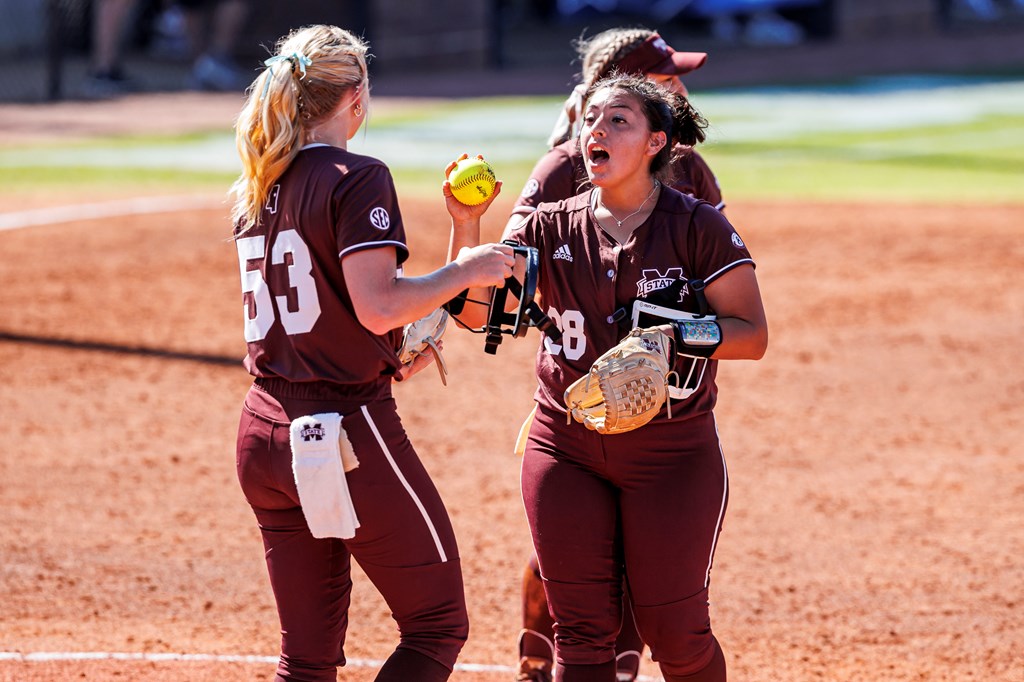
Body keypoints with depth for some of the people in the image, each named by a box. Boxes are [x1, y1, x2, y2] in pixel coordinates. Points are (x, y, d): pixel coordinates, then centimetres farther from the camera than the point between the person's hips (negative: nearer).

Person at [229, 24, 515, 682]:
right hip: (348, 427, -8)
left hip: (263, 434, 8)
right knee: (439, 624, 2)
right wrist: (467, 267, -7)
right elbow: (378, 307, -20)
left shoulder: (256, 192, 13)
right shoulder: (356, 178, -10)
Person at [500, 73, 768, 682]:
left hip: (671, 452, -3)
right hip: (567, 445, 3)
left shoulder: (698, 227, -6)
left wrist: (679, 331, -24)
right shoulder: (551, 228, 2)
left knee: (674, 630, 1)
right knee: (580, 630, 3)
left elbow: (753, 334, -7)